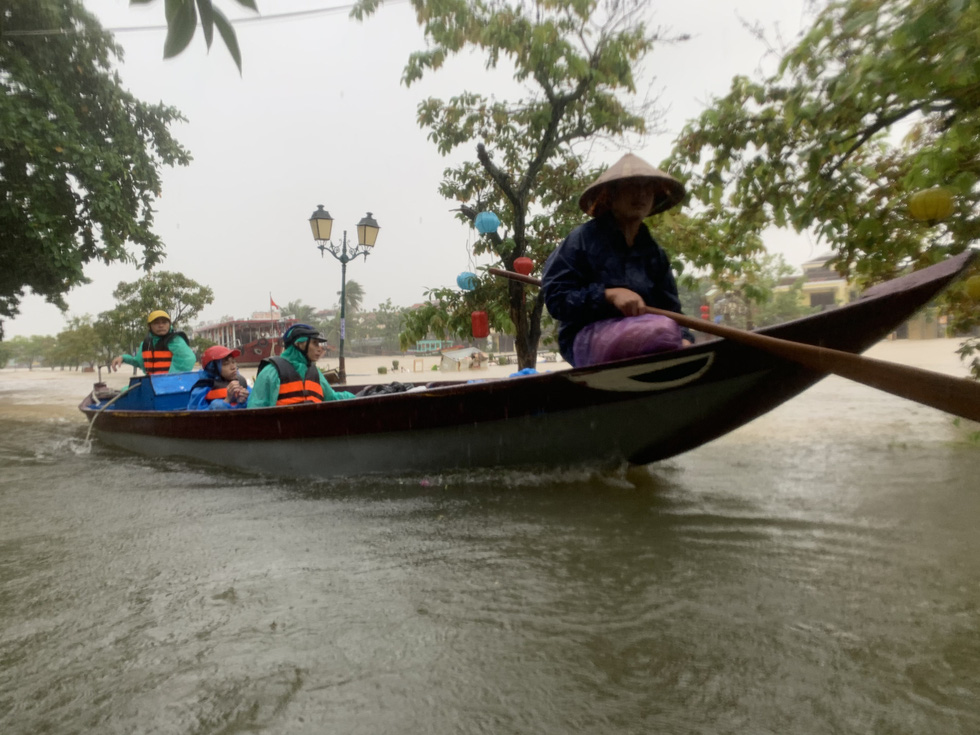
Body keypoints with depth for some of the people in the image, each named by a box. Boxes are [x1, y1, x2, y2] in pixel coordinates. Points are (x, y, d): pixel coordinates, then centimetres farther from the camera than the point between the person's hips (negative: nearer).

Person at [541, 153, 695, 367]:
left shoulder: (655, 253, 17)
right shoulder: (584, 238, -1)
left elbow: (671, 311, 11)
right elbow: (555, 298, -7)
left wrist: (684, 340, -11)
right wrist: (609, 294, -19)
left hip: (642, 341, 7)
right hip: (586, 341, -6)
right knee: (664, 330, -32)